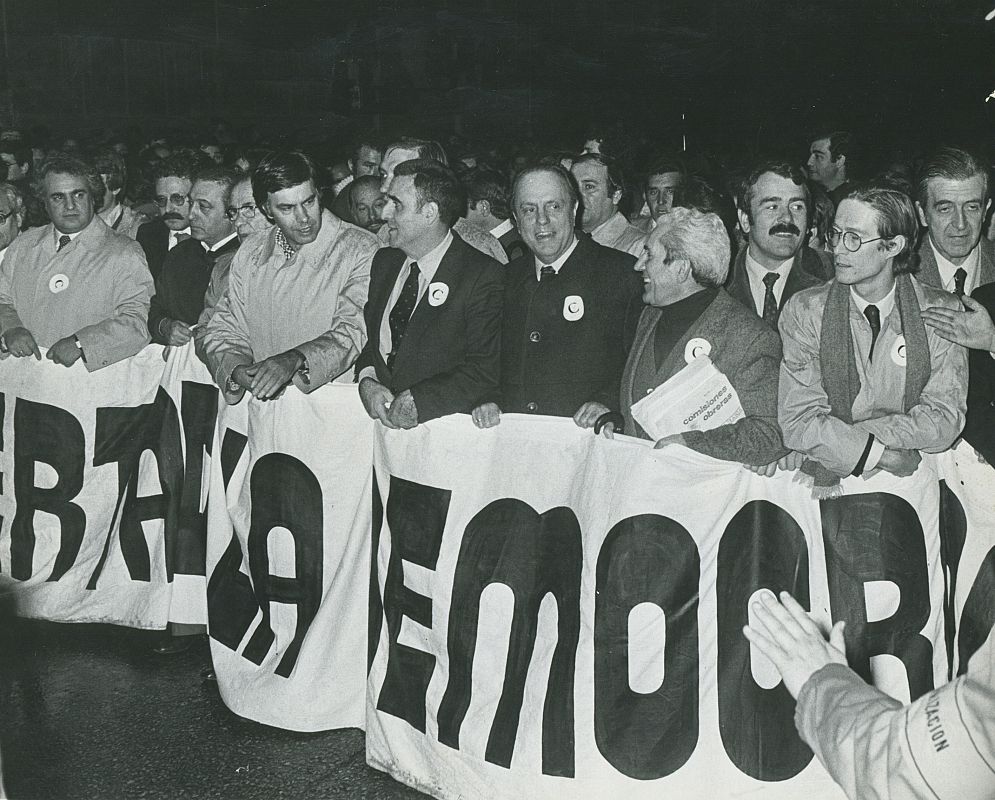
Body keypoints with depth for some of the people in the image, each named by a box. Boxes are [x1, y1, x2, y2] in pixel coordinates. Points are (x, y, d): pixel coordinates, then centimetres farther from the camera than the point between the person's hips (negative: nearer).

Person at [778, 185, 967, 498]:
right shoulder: (804, 311, 4)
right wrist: (883, 455, -15)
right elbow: (798, 422, -4)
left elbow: (943, 422, -2)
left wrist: (838, 433, -11)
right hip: (831, 483, 0)